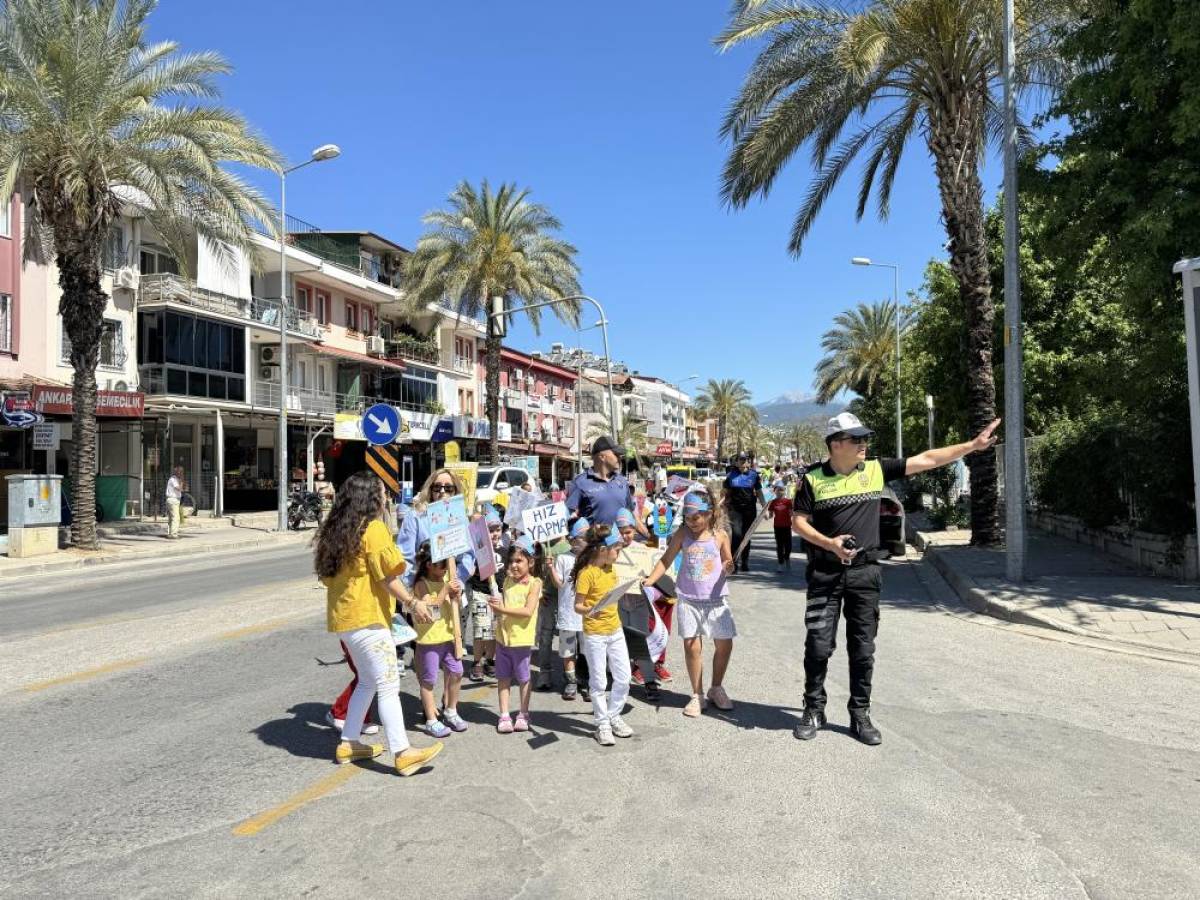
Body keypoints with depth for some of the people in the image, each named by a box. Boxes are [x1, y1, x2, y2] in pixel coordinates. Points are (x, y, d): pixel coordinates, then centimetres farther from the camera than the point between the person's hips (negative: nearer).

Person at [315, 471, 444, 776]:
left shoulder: (338, 530, 13)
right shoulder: (373, 528, -12)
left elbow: (328, 574, 17)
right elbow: (386, 576, -16)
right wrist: (413, 603, -10)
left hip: (344, 616, 9)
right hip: (366, 617, -9)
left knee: (368, 682, 19)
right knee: (388, 685, -7)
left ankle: (348, 744, 23)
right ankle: (403, 753, -7)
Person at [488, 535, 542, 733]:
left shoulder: (534, 583, -10)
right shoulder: (507, 580, 7)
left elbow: (528, 611, -19)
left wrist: (503, 608, -21)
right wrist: (496, 607, -8)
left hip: (522, 639, -5)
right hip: (502, 636, 5)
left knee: (523, 678, 9)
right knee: (503, 677, 9)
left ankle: (523, 714, 23)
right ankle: (504, 716, 18)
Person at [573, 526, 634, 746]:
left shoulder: (610, 569, 8)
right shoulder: (586, 573, -16)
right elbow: (578, 606, -17)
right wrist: (588, 611, -34)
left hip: (615, 631, 7)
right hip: (595, 634, -7)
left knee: (623, 678, 9)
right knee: (598, 682, 3)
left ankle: (613, 716, 27)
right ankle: (602, 725, 17)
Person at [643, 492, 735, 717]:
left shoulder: (720, 536, -3)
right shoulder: (682, 535, -2)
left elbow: (728, 563, 3)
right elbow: (666, 560, 3)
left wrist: (729, 567, -21)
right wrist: (650, 579, -8)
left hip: (716, 599, 0)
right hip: (688, 599, 0)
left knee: (724, 644, 5)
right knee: (692, 646, -3)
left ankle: (716, 689, 27)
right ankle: (697, 695, 13)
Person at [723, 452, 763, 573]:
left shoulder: (754, 475, 5)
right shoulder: (731, 475, 3)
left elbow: (759, 492, 8)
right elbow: (727, 493, 9)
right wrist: (726, 507, 5)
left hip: (750, 509, 1)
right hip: (735, 509, -1)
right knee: (736, 534, -13)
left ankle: (745, 563, 19)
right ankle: (735, 563, -10)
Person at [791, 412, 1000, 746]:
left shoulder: (876, 470, 2)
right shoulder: (813, 478, -5)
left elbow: (925, 460, 4)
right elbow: (798, 521, -2)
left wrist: (973, 445, 3)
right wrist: (829, 543, -17)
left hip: (865, 572, 2)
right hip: (825, 573, -2)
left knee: (863, 649, 8)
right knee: (818, 645, 1)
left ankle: (860, 715, 21)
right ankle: (814, 710, 18)